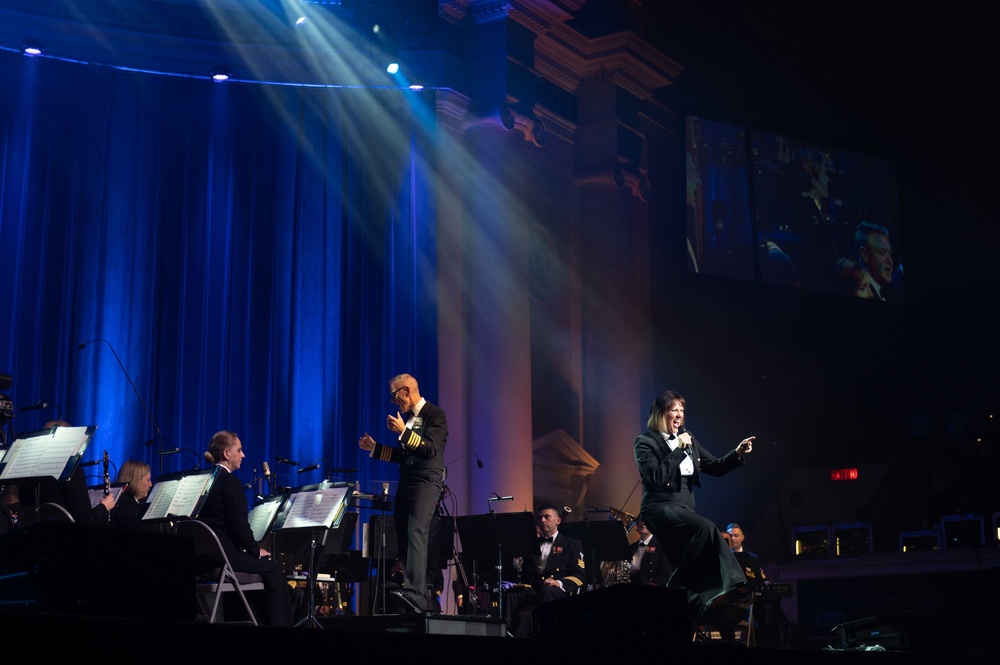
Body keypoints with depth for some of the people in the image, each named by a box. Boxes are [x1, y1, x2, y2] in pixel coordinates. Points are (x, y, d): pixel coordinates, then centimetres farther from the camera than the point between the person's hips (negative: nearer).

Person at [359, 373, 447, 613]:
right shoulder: (408, 417, 19)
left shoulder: (435, 414, -5)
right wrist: (374, 447, 20)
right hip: (406, 485, 9)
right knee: (405, 541, 6)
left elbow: (431, 450, -16)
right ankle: (426, 601, 11)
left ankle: (413, 592, -37)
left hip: (426, 483, -9)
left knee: (416, 533, -25)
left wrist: (404, 432, -20)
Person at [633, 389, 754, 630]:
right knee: (705, 528, -34)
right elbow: (656, 477, -18)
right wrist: (679, 450, -15)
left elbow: (715, 467, 16)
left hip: (684, 508, 7)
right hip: (660, 507, -7)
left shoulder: (688, 439, 16)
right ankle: (729, 585, -25)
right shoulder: (645, 442, -3)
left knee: (688, 569, -1)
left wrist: (737, 453, -1)